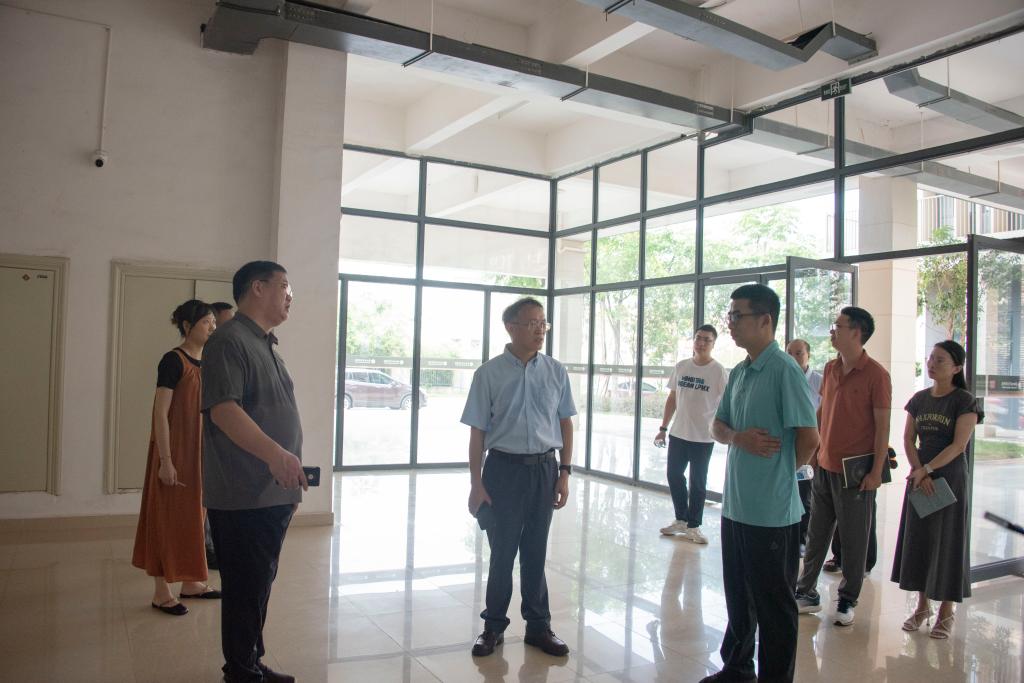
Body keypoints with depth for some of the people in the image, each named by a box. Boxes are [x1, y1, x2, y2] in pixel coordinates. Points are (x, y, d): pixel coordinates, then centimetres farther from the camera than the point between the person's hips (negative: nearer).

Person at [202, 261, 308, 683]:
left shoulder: (265, 346, 18)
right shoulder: (230, 341, -11)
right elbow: (223, 410, -23)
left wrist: (290, 482, 23)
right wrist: (273, 452, -34)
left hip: (273, 494, 9)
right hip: (243, 497, -9)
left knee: (260, 586, 17)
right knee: (245, 589, 1)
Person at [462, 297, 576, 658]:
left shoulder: (555, 372, 2)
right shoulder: (489, 373, -6)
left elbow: (565, 424, 8)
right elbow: (478, 431, -3)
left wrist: (564, 473, 3)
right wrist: (476, 483, -5)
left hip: (544, 469, 2)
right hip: (504, 468, -2)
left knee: (535, 552, 13)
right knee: (502, 551, 9)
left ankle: (538, 626, 30)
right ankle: (493, 626, 28)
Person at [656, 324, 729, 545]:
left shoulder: (719, 371, -9)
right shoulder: (681, 366, 4)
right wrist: (663, 428, 10)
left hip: (703, 437, -4)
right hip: (678, 434, 5)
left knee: (697, 483, 6)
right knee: (674, 475, 12)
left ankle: (693, 526, 20)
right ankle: (681, 520, 30)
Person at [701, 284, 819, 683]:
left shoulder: (784, 370, -16)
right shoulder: (738, 373, 9)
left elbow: (809, 438, -17)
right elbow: (718, 427, 13)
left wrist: (777, 474, -2)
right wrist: (739, 437, -10)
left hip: (772, 512, -8)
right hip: (735, 506, 8)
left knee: (773, 605, 7)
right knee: (738, 600, 21)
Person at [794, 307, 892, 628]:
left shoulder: (876, 374, -12)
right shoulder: (830, 368, 8)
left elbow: (882, 426, -12)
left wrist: (877, 471, -14)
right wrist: (813, 449, 12)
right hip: (825, 466, 6)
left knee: (854, 539, 7)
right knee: (816, 534, 13)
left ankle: (847, 601, 20)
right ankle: (807, 593, 23)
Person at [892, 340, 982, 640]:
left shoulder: (964, 401, -7)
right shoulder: (919, 399, 7)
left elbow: (959, 445, -14)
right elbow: (908, 439, 4)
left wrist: (927, 469, -17)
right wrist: (918, 472, -9)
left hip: (950, 476, -5)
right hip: (920, 476, 5)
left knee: (947, 541, 3)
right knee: (918, 539, 9)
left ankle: (946, 611, 16)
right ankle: (922, 606, 22)